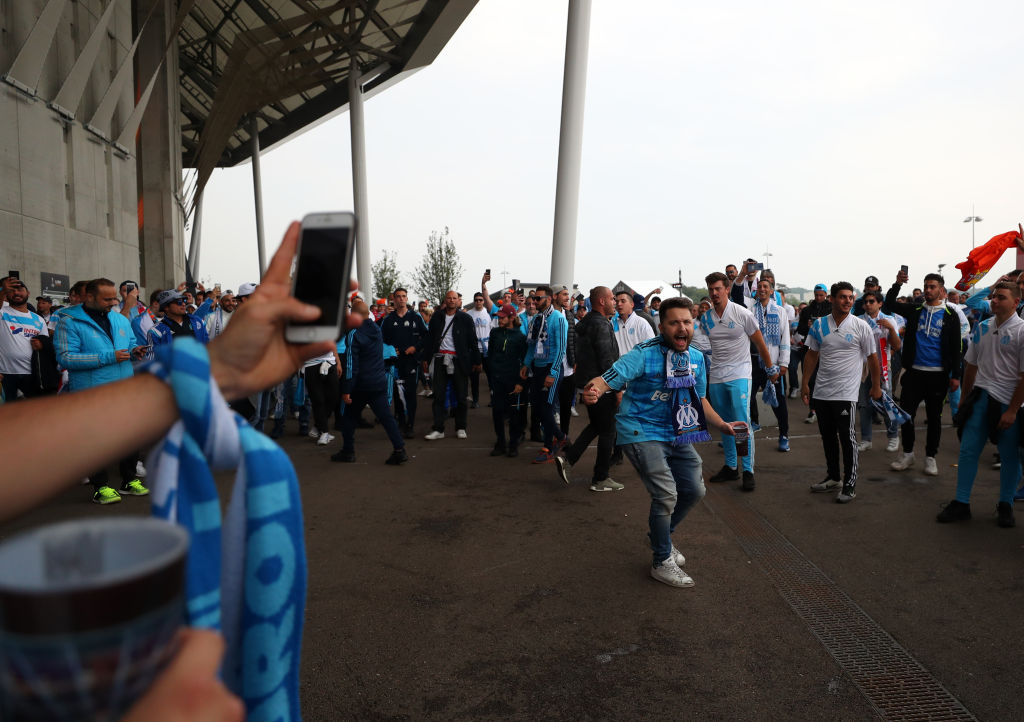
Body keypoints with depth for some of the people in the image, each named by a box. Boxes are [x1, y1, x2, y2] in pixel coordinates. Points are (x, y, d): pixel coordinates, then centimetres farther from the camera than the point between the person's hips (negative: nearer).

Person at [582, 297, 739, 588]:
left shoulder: (696, 359, 3)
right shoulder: (644, 355, -18)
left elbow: (699, 399, 17)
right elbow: (606, 379, -27)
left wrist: (722, 425, 4)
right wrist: (594, 391, -50)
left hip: (676, 434, 8)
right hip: (641, 432, -7)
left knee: (694, 491, 11)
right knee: (666, 494, -16)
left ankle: (660, 533, 39)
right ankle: (662, 562, 7)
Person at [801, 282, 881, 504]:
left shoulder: (861, 327, -5)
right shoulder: (819, 325, 4)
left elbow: (872, 358, 2)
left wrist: (876, 386, 5)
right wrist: (805, 383, 9)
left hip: (846, 393, -4)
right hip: (821, 391, 4)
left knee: (847, 439, -3)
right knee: (828, 436, 14)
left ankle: (850, 485, 8)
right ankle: (833, 477, 30)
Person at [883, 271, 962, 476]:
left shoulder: (950, 315, 1)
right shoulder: (915, 310, 7)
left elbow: (956, 347, 1)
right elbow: (888, 305, -1)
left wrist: (955, 375, -5)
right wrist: (897, 284, -14)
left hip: (938, 374, -1)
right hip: (914, 372, 2)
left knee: (934, 416, 7)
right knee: (906, 412, 3)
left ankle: (930, 457, 19)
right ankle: (907, 454, 17)